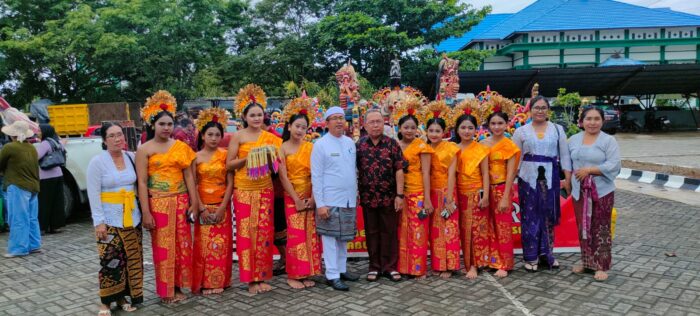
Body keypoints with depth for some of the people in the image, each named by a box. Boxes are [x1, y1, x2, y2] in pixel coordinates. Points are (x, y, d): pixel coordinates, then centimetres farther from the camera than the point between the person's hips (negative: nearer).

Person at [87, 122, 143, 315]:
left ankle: (123, 296, 21)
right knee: (111, 261, -5)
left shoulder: (131, 157, 5)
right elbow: (93, 194, -9)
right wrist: (99, 221, -14)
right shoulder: (97, 162, -7)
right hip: (109, 219, -4)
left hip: (132, 217, 5)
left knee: (132, 259, 7)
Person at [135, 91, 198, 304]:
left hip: (180, 202, 3)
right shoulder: (144, 149, -2)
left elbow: (189, 176, 7)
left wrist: (194, 203, 1)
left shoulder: (181, 147, 7)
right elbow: (142, 182, -6)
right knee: (163, 247, 3)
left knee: (182, 245, 7)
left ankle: (178, 286, 19)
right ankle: (166, 291, 14)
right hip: (158, 203, -3)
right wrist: (146, 212, -12)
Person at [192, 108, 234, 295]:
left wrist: (222, 207, -10)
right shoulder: (196, 157, 1)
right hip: (203, 206, 0)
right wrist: (202, 208, -10)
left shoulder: (225, 155, 0)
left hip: (222, 205, 0)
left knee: (222, 244, 3)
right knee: (204, 244, 2)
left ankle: (220, 281, 14)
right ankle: (204, 283, 12)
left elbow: (230, 183, -3)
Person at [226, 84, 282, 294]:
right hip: (244, 190, -4)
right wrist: (248, 158, -17)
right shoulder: (238, 136, -2)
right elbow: (229, 165, -5)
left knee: (265, 232, 5)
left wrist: (269, 157, -5)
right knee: (247, 232, -2)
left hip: (265, 189, 4)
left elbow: (276, 163, 15)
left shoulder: (269, 137, 9)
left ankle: (262, 276, 16)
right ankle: (250, 278, 7)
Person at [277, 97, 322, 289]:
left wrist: (313, 197, -8)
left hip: (311, 196, 3)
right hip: (292, 197, -3)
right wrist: (297, 199, -11)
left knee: (311, 235, 5)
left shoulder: (310, 147, 5)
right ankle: (293, 275, 8)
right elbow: (283, 177, -7)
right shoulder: (283, 148, -3)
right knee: (296, 235, -3)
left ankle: (307, 273, 15)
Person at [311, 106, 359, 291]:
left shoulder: (350, 143, 9)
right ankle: (332, 275, 7)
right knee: (330, 237, 0)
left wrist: (356, 195, 11)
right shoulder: (321, 144, -7)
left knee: (344, 237, 14)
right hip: (330, 201, -6)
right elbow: (316, 176, -10)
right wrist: (320, 204, -14)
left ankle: (342, 269, 25)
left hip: (349, 199, 6)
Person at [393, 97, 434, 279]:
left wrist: (427, 199, -10)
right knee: (402, 232, 8)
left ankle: (419, 269, 10)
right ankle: (403, 267, 19)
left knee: (418, 232, 0)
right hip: (400, 194, 4)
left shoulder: (421, 147, -3)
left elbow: (426, 173, -6)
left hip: (417, 194, -4)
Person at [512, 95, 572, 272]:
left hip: (550, 178, 1)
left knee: (548, 215, 7)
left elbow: (564, 155, 5)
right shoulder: (521, 131, 4)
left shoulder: (557, 130, 6)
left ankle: (546, 253, 21)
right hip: (528, 178, -1)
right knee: (530, 216, 2)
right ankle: (531, 256, 11)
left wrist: (568, 179, 0)